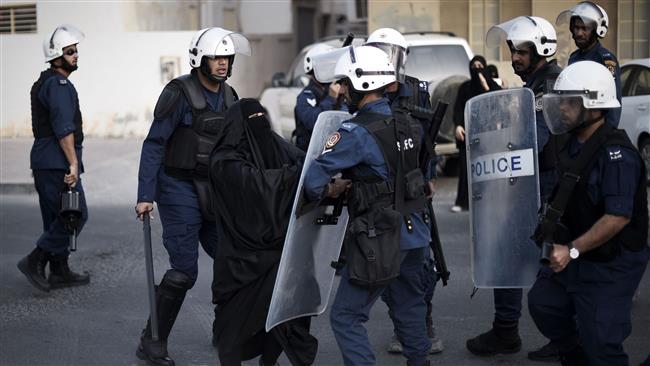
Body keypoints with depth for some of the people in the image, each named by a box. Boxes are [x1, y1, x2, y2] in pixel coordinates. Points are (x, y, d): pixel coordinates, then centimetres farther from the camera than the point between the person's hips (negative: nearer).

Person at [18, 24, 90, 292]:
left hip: (43, 162, 10)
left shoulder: (43, 83, 19)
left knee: (56, 219, 13)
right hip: (58, 162, -10)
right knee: (75, 215, -7)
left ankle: (59, 272, 17)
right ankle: (35, 261, -7)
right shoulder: (59, 84, -14)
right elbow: (64, 128, -21)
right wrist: (73, 163, -22)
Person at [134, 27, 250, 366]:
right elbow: (153, 145, -13)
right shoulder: (179, 93, -12)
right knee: (184, 270, -9)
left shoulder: (228, 97, 8)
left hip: (213, 192, 7)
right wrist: (145, 196, -18)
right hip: (180, 189, -7)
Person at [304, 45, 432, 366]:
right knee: (408, 308, 24)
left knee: (346, 317, 0)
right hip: (415, 234, 8)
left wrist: (328, 191, 2)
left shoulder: (357, 133, -18)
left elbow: (314, 179, -20)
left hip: (379, 241, -8)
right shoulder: (409, 125, 4)